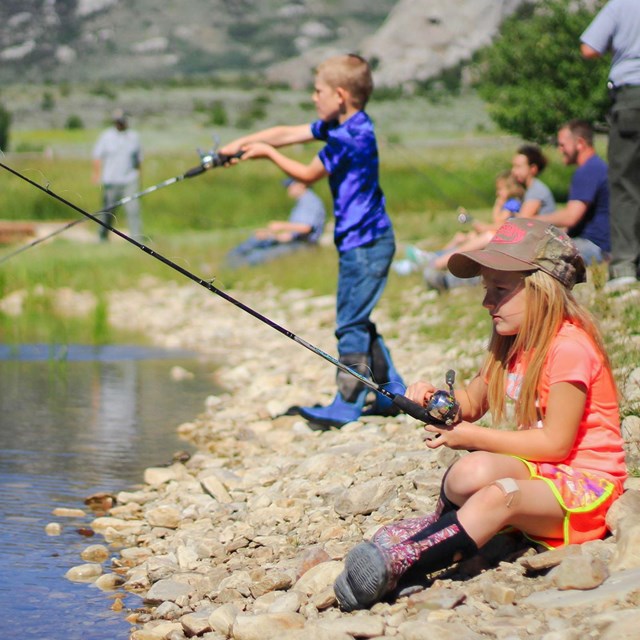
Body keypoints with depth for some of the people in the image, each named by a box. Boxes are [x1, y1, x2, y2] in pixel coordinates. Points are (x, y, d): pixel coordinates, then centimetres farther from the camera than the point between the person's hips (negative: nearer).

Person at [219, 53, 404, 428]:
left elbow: (308, 174, -10)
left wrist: (268, 153, 0)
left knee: (351, 323, -6)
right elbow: (288, 133, 16)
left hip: (366, 244, -11)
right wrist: (241, 144, 12)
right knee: (357, 322, 16)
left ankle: (347, 406, -2)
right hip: (360, 241, 11)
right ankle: (393, 393, 22)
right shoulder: (337, 126, 11)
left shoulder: (350, 136, -19)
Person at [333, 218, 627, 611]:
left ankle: (400, 564, -42)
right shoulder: (511, 345, 11)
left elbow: (555, 443, -18)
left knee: (500, 495, -38)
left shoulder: (569, 348, -16)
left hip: (586, 485, -8)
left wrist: (474, 437, -14)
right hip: (537, 473, 8)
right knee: (472, 472, -29)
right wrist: (437, 399, 0)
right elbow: (472, 402, 23)